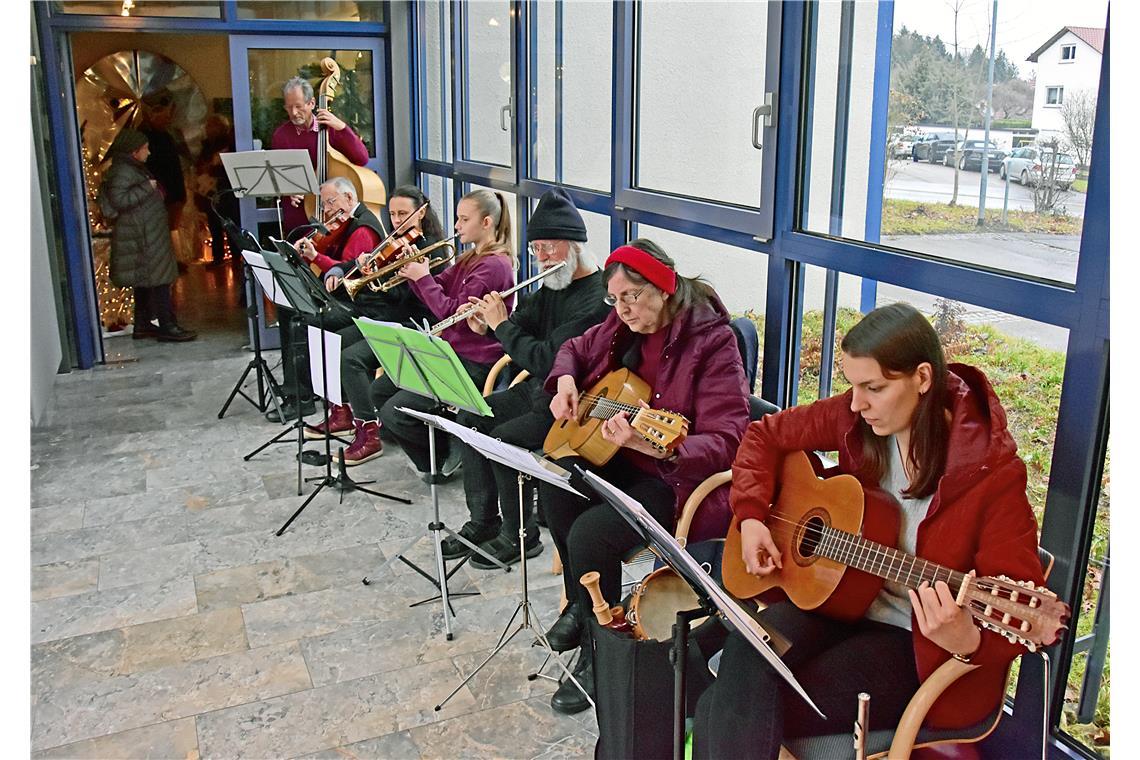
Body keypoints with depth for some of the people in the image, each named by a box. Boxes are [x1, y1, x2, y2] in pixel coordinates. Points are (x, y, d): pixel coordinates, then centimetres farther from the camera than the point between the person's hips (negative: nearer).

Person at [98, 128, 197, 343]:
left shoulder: (132, 169, 18)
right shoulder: (121, 171, -14)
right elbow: (119, 199, -25)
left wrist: (155, 192, 17)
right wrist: (147, 187, -21)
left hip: (146, 234, 11)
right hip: (141, 236, -11)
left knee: (145, 280, 13)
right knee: (158, 278, -12)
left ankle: (143, 325, 18)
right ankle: (167, 326, -12)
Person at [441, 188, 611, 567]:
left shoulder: (596, 298, -25)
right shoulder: (553, 284, 6)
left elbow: (545, 360, -28)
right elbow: (525, 323, 18)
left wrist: (501, 323, -18)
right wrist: (486, 325, -2)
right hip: (540, 388, 10)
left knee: (503, 437, -23)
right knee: (471, 417, 5)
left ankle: (520, 536, -2)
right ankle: (483, 520, 14)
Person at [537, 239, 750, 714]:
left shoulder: (711, 341, -19)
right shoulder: (624, 327, 2)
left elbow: (726, 441, -26)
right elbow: (575, 350, 23)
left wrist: (655, 447, -42)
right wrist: (565, 381, 0)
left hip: (679, 478, -7)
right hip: (618, 459, 7)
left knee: (590, 533, -26)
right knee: (555, 481, -19)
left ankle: (598, 653, 1)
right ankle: (580, 605, 5)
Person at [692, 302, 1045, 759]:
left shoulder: (990, 471, -19)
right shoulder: (856, 419, -5)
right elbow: (767, 435, 9)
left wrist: (968, 640, -39)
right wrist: (752, 518, -4)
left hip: (914, 641, -4)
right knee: (745, 653, -27)